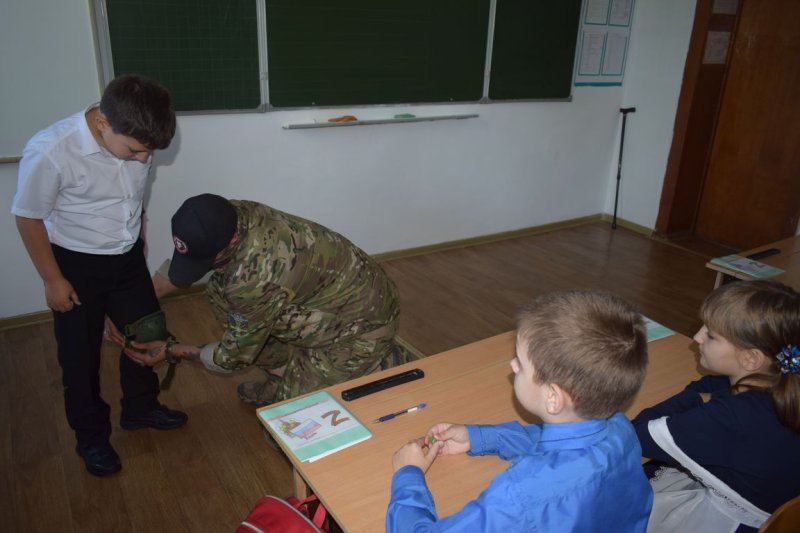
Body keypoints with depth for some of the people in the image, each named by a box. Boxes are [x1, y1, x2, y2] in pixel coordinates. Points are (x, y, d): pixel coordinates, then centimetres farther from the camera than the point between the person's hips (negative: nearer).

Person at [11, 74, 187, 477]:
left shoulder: (135, 138, -14)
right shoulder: (49, 153, -30)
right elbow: (28, 218, -15)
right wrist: (53, 280, -10)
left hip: (128, 257, 5)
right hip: (76, 265, -5)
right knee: (80, 356, 10)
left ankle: (140, 409, 40)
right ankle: (91, 437, 32)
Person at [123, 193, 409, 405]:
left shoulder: (256, 274, -36)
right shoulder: (226, 216, -13)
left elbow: (236, 354, -17)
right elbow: (176, 269, 8)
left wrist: (171, 351, -6)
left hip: (362, 321, -8)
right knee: (221, 291, 0)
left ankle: (389, 362, 7)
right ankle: (284, 378, 15)